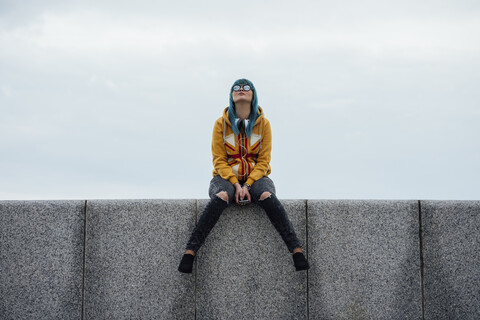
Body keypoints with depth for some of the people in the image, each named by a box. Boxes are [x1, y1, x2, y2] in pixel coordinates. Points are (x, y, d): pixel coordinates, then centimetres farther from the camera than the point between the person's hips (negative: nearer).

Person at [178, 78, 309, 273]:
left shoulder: (263, 123, 2)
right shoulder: (221, 124, 0)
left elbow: (263, 161, -2)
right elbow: (219, 161, -3)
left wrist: (247, 185, -16)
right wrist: (236, 184, -18)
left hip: (256, 177, 1)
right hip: (226, 177, -1)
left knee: (268, 197, -34)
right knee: (220, 197, -35)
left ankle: (297, 251, -38)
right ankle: (189, 252, -39)